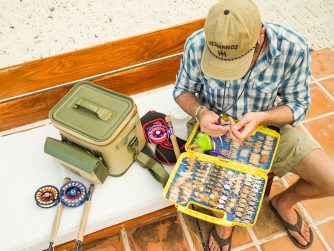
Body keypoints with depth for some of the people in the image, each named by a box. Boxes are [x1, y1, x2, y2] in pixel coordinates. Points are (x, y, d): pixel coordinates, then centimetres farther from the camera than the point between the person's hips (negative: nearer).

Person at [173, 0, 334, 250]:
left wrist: (261, 118, -31)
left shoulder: (293, 48, -25)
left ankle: (284, 202, 26)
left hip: (265, 124, 1)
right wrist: (200, 112, -29)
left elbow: (298, 104, -11)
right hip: (214, 126, 0)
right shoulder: (197, 44, -25)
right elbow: (182, 90, -7)